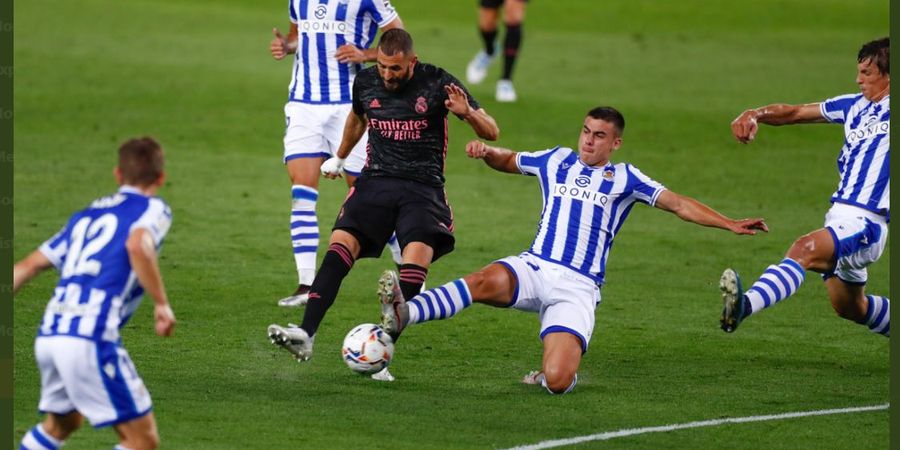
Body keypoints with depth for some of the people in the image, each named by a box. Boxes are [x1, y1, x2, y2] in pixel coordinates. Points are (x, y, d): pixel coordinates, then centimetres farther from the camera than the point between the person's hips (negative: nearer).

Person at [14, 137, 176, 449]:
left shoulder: (86, 216, 25)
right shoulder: (152, 209, 6)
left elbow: (28, 266, 23)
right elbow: (138, 246, -17)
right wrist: (161, 304, -12)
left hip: (48, 333, 8)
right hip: (91, 338, -7)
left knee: (62, 423, 32)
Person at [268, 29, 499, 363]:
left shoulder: (436, 83, -4)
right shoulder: (366, 82, 6)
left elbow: (491, 132, -1)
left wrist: (467, 112, -23)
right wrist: (339, 158, 45)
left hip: (423, 188, -3)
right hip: (376, 182, 3)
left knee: (417, 255, -28)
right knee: (340, 244, -22)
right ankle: (305, 335, -28)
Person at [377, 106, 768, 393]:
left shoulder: (624, 178, 11)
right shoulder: (557, 161, 18)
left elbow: (680, 205, 10)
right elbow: (508, 162, 33)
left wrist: (729, 224, 0)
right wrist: (486, 152, 10)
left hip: (577, 287, -2)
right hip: (534, 267, 2)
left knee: (557, 382, -22)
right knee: (487, 282, -36)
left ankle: (554, 373, 16)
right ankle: (403, 314, -48)